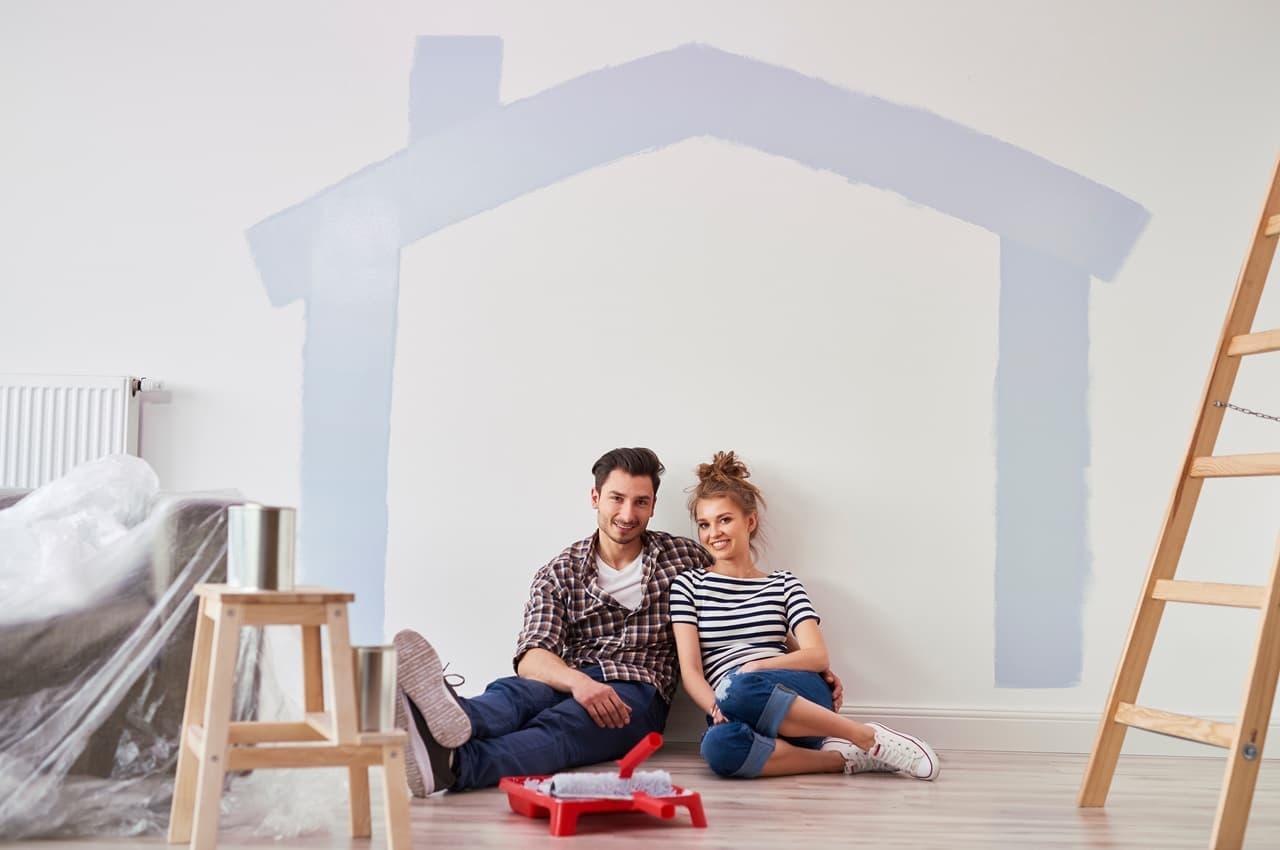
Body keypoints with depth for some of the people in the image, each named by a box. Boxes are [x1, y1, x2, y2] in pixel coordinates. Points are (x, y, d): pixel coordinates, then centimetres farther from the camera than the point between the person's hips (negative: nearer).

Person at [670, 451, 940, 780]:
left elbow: (817, 655, 3)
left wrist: (756, 667, -14)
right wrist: (717, 709, -17)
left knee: (739, 689, -38)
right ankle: (842, 757, -27)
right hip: (740, 713, 0)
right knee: (719, 746, -40)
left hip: (803, 697, 0)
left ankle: (870, 738, -26)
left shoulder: (783, 584, 16)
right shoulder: (688, 585, 14)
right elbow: (690, 671, 4)